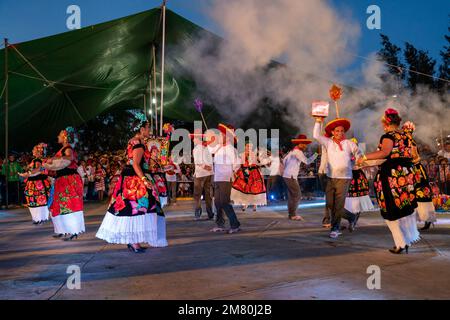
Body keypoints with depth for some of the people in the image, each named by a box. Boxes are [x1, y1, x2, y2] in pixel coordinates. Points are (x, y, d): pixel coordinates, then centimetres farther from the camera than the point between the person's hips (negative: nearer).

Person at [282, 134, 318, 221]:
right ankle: (293, 215, -4)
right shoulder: (298, 151, -14)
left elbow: (284, 160, 22)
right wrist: (316, 154, -15)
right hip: (291, 177, -10)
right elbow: (307, 161, -21)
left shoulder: (293, 151, 14)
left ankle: (291, 214, 18)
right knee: (297, 195, -6)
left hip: (287, 176, 10)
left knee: (291, 195, 13)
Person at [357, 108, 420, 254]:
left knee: (391, 211, 2)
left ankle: (401, 244, 5)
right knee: (406, 208, 18)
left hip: (391, 175, -7)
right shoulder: (407, 135, 13)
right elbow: (414, 156, 22)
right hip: (407, 173, 7)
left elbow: (384, 152, -28)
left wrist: (365, 157, -23)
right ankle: (409, 238, 29)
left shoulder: (388, 136, -9)